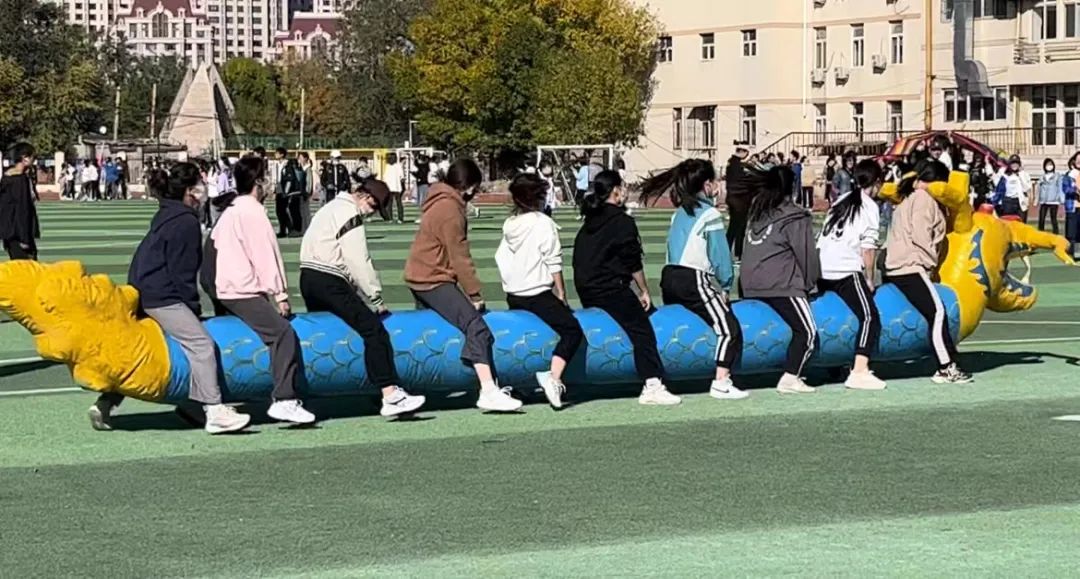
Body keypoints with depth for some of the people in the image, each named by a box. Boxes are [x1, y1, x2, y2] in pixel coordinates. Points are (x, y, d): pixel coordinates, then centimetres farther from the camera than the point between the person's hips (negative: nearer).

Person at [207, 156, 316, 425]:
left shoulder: (230, 209, 20)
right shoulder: (252, 211, -8)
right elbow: (265, 255, -11)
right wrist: (280, 295, -9)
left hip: (225, 290, 10)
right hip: (243, 292, -10)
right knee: (283, 332, -20)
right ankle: (284, 400, -30)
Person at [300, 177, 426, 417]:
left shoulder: (332, 208, 24)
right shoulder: (351, 215, -6)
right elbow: (359, 262, -11)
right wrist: (376, 299, -3)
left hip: (308, 278, 10)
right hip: (328, 281, -10)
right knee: (374, 330, -15)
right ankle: (390, 394, -25)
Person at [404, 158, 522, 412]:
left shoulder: (443, 203, 17)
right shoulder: (450, 210, -15)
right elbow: (459, 256, -16)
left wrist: (472, 292, 14)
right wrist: (475, 293, -11)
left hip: (425, 278, 11)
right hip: (433, 281, -11)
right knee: (476, 326, -21)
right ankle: (488, 391, -31)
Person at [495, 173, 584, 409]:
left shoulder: (509, 225, 11)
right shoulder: (543, 223, -8)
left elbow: (501, 259, 10)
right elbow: (554, 263, -8)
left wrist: (511, 285, 18)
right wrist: (561, 295, -1)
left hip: (513, 297, 8)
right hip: (538, 294, -8)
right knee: (572, 330, -8)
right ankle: (553, 376, -27)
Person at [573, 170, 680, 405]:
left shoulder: (589, 222, 16)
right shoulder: (623, 222, -8)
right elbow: (634, 263, -8)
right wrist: (645, 291, 2)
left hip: (586, 291, 9)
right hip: (610, 288, -9)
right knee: (643, 331, -9)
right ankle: (652, 385, -20)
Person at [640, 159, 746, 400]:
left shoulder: (679, 213, 17)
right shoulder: (710, 214, -5)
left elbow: (674, 247, 16)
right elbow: (720, 254, -5)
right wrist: (725, 286, 8)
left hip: (669, 278, 8)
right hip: (694, 281, -8)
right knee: (729, 328, -7)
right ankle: (721, 383, -16)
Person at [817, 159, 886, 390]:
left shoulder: (841, 202, 21)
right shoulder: (870, 207, 1)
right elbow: (868, 248, -5)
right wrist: (869, 280, 5)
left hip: (823, 269, 8)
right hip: (846, 270, -8)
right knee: (870, 317, -10)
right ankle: (859, 372, -22)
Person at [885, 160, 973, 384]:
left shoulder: (908, 200, 27)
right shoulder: (923, 199, -4)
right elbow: (920, 235, -15)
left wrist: (930, 263, 20)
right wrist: (931, 262, -5)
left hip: (895, 269, 11)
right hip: (911, 267, -11)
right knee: (937, 312, -17)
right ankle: (946, 367, -24)